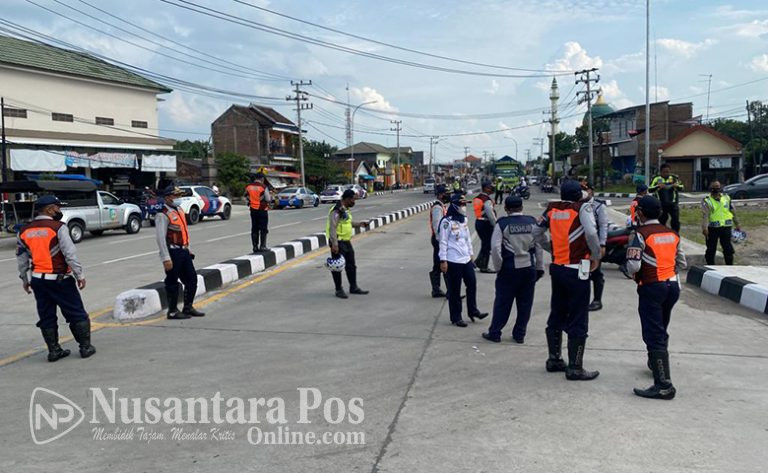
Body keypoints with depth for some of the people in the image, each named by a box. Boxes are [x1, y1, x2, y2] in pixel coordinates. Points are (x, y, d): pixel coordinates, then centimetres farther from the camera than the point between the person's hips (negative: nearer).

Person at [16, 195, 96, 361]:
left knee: (46, 316, 14)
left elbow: (21, 259, 14)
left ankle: (54, 350, 18)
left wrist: (25, 280, 23)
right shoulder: (58, 227, -12)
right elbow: (70, 254, -16)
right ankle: (86, 347, 9)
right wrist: (80, 275, -10)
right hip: (60, 279, -5)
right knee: (76, 314, 5)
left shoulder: (24, 231, 7)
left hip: (37, 280, 6)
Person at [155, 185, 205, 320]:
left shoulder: (179, 210, 12)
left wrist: (188, 248, 20)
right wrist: (166, 258, -22)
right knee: (172, 282, 2)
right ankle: (173, 312, 14)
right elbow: (160, 238, -20)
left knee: (192, 279, 12)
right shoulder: (162, 215, -15)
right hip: (173, 252, -9)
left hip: (183, 251, 9)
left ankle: (188, 308, 25)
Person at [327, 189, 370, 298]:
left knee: (351, 265, 15)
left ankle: (353, 287, 26)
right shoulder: (337, 211, -19)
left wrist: (360, 224, 18)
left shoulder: (347, 209, 12)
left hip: (347, 241, 10)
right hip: (338, 243, -10)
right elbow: (332, 228, -23)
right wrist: (334, 244, -27)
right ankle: (339, 290, 11)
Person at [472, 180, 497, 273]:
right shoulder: (487, 200, -19)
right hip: (486, 224, -9)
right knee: (487, 246, 2)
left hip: (478, 222, 9)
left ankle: (477, 262, 19)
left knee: (484, 244, 19)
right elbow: (490, 214, -20)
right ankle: (483, 267, 8)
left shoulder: (477, 198, 9)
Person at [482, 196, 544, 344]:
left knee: (502, 302, 7)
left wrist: (498, 267, -1)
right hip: (529, 268, 3)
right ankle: (519, 334, 20)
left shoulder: (502, 224, -8)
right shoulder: (532, 222, 1)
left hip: (509, 269, -2)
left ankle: (494, 333, 17)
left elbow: (495, 248, -13)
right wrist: (540, 268, 10)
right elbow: (539, 246, 3)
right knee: (525, 303, 12)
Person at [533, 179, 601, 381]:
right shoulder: (583, 207, -11)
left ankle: (554, 360, 28)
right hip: (577, 271, -6)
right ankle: (575, 368, 6)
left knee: (556, 315, 18)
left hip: (557, 268, 6)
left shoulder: (552, 208, 5)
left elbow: (537, 232, 13)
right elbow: (591, 233, -25)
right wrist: (596, 256, -10)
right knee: (578, 320, 2)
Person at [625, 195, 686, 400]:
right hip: (673, 285, 7)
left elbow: (633, 266, -19)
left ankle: (664, 385, -12)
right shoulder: (672, 233, 9)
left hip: (651, 288, -7)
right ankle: (657, 363, 46)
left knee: (653, 335, -7)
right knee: (661, 330, 26)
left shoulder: (640, 234, -12)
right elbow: (682, 263, 14)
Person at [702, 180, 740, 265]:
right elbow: (705, 215, -19)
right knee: (711, 249, 6)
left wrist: (737, 225, 18)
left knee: (728, 248, 7)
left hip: (726, 227, 3)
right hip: (712, 228, -3)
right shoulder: (707, 201, -7)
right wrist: (704, 228, -31)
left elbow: (733, 212, 15)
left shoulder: (727, 198, 7)